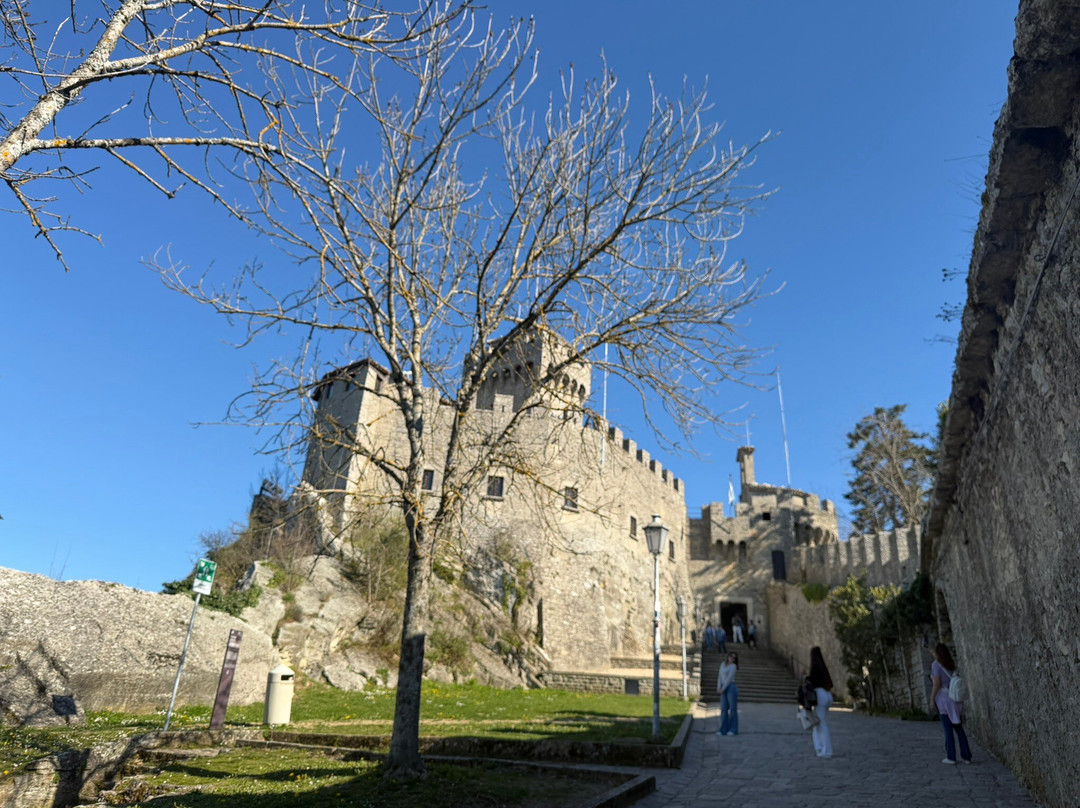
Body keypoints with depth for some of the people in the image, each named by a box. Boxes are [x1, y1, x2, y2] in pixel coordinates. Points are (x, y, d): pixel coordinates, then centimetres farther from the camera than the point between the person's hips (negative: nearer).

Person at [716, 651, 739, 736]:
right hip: (724, 689, 6)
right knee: (723, 709, 3)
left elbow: (729, 678, -12)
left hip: (731, 688, -6)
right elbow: (720, 676, 11)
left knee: (732, 709, -1)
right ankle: (724, 730, 7)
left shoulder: (733, 666, -6)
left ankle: (733, 730, 8)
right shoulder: (723, 663, 14)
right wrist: (718, 688, -1)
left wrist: (722, 689, -14)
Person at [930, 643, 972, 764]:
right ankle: (966, 756, 13)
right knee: (959, 727, 12)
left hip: (943, 698, -6)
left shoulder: (936, 664, -11)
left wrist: (932, 698, -7)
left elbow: (937, 683, -16)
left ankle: (951, 757, 3)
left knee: (948, 728, 0)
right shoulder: (952, 664, 9)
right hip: (954, 698, 6)